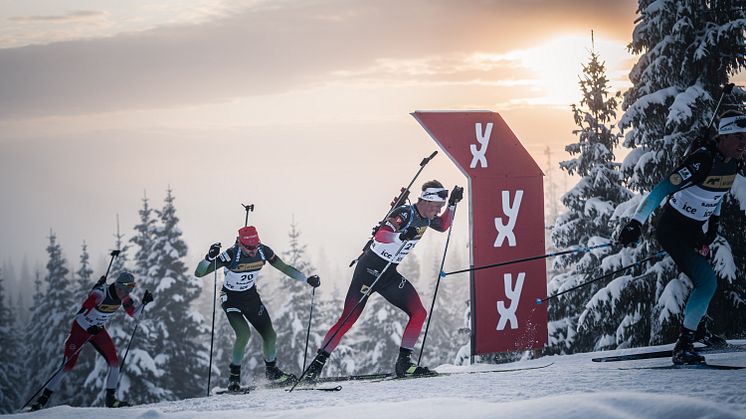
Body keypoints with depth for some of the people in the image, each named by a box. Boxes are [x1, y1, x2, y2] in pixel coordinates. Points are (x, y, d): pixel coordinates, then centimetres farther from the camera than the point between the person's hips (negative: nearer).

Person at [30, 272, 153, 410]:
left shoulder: (123, 297, -12)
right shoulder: (100, 294, -33)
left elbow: (134, 315, 0)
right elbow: (79, 315, -31)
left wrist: (144, 303, -16)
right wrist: (89, 329, -45)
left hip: (98, 330, 6)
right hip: (80, 328, -6)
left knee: (114, 362, -9)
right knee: (67, 366, -9)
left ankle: (110, 398, 5)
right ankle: (43, 398, 3)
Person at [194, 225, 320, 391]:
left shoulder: (263, 251, -17)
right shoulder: (231, 255, -29)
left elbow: (284, 267, -2)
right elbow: (199, 273, -30)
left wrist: (307, 279, -9)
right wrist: (210, 257, -49)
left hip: (251, 297, 4)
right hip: (231, 299, -4)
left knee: (270, 335, 0)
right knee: (244, 333, -25)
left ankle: (271, 371, 27)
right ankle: (234, 375, -5)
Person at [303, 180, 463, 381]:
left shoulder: (426, 218, 4)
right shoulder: (405, 213, -22)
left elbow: (443, 226, 25)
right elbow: (380, 236, -34)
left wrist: (453, 204, 10)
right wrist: (402, 236, -51)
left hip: (389, 275, 8)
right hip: (369, 269, -8)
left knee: (419, 313, -4)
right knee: (348, 319, -8)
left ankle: (403, 363, 2)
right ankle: (317, 363, 1)